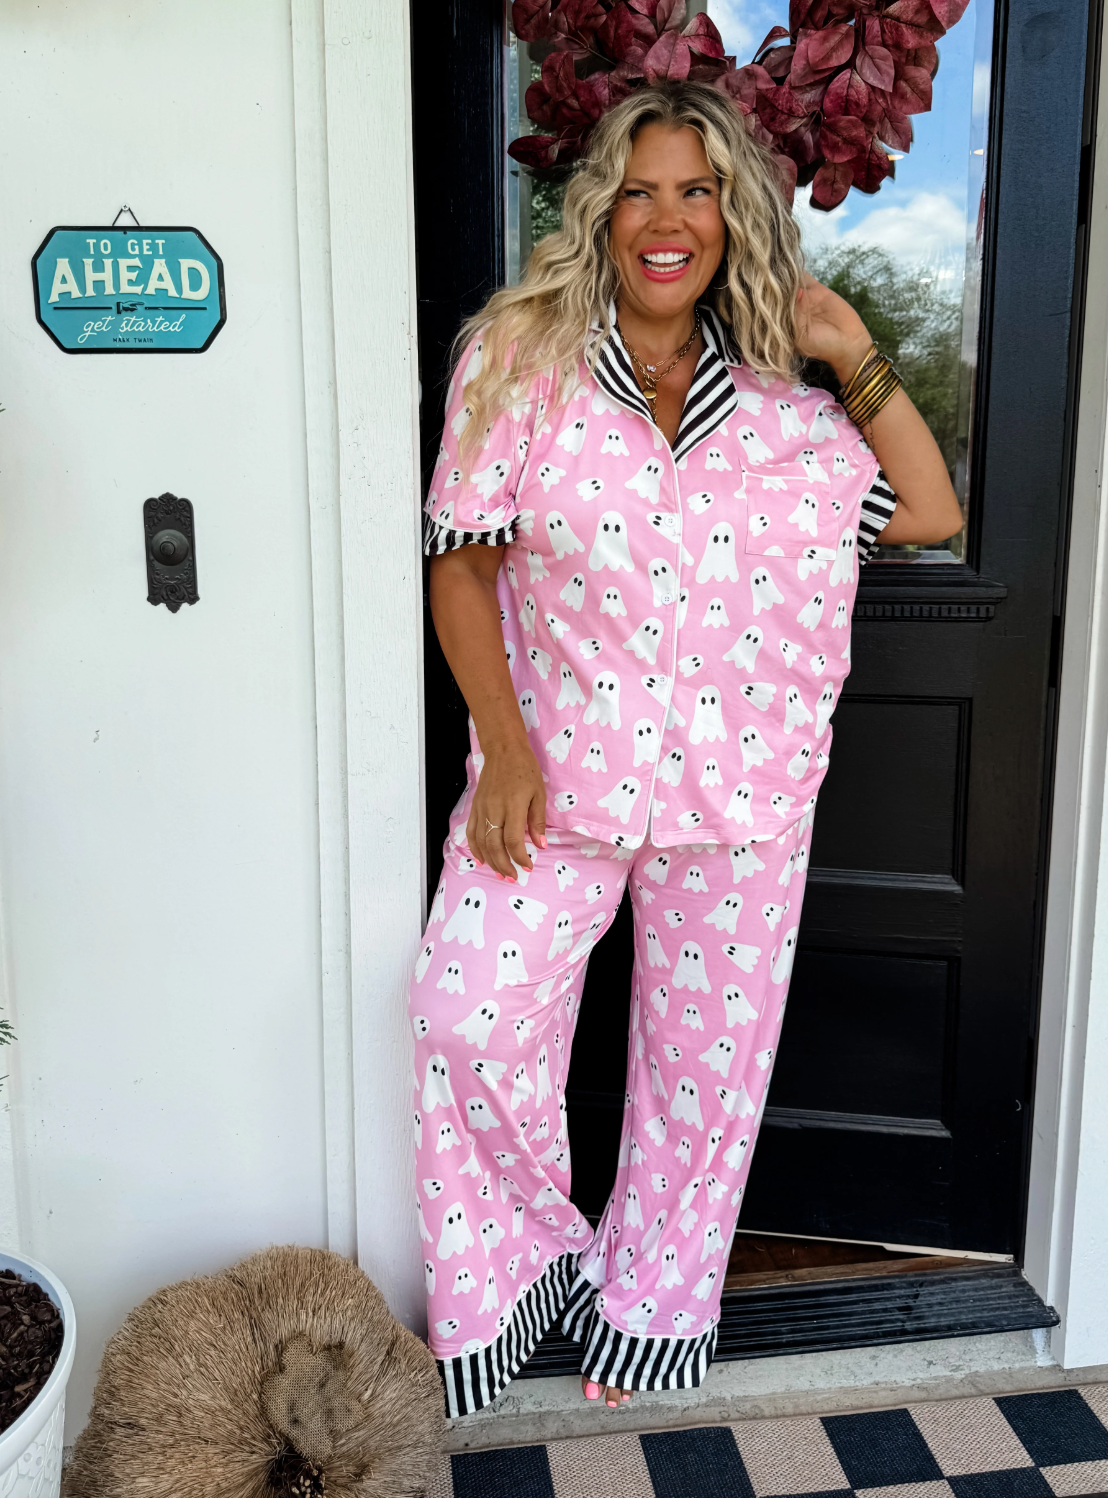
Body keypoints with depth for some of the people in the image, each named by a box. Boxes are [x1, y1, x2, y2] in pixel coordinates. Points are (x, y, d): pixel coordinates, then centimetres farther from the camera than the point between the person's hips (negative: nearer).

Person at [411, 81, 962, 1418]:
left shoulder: (775, 400, 5)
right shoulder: (517, 358, -1)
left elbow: (931, 514, 7)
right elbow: (461, 560, -2)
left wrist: (856, 358, -1)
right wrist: (503, 743, -11)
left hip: (739, 788, 2)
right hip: (557, 768, -2)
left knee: (706, 1054, 10)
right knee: (468, 1018, -13)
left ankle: (652, 1298, 34)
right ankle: (520, 1269, 15)